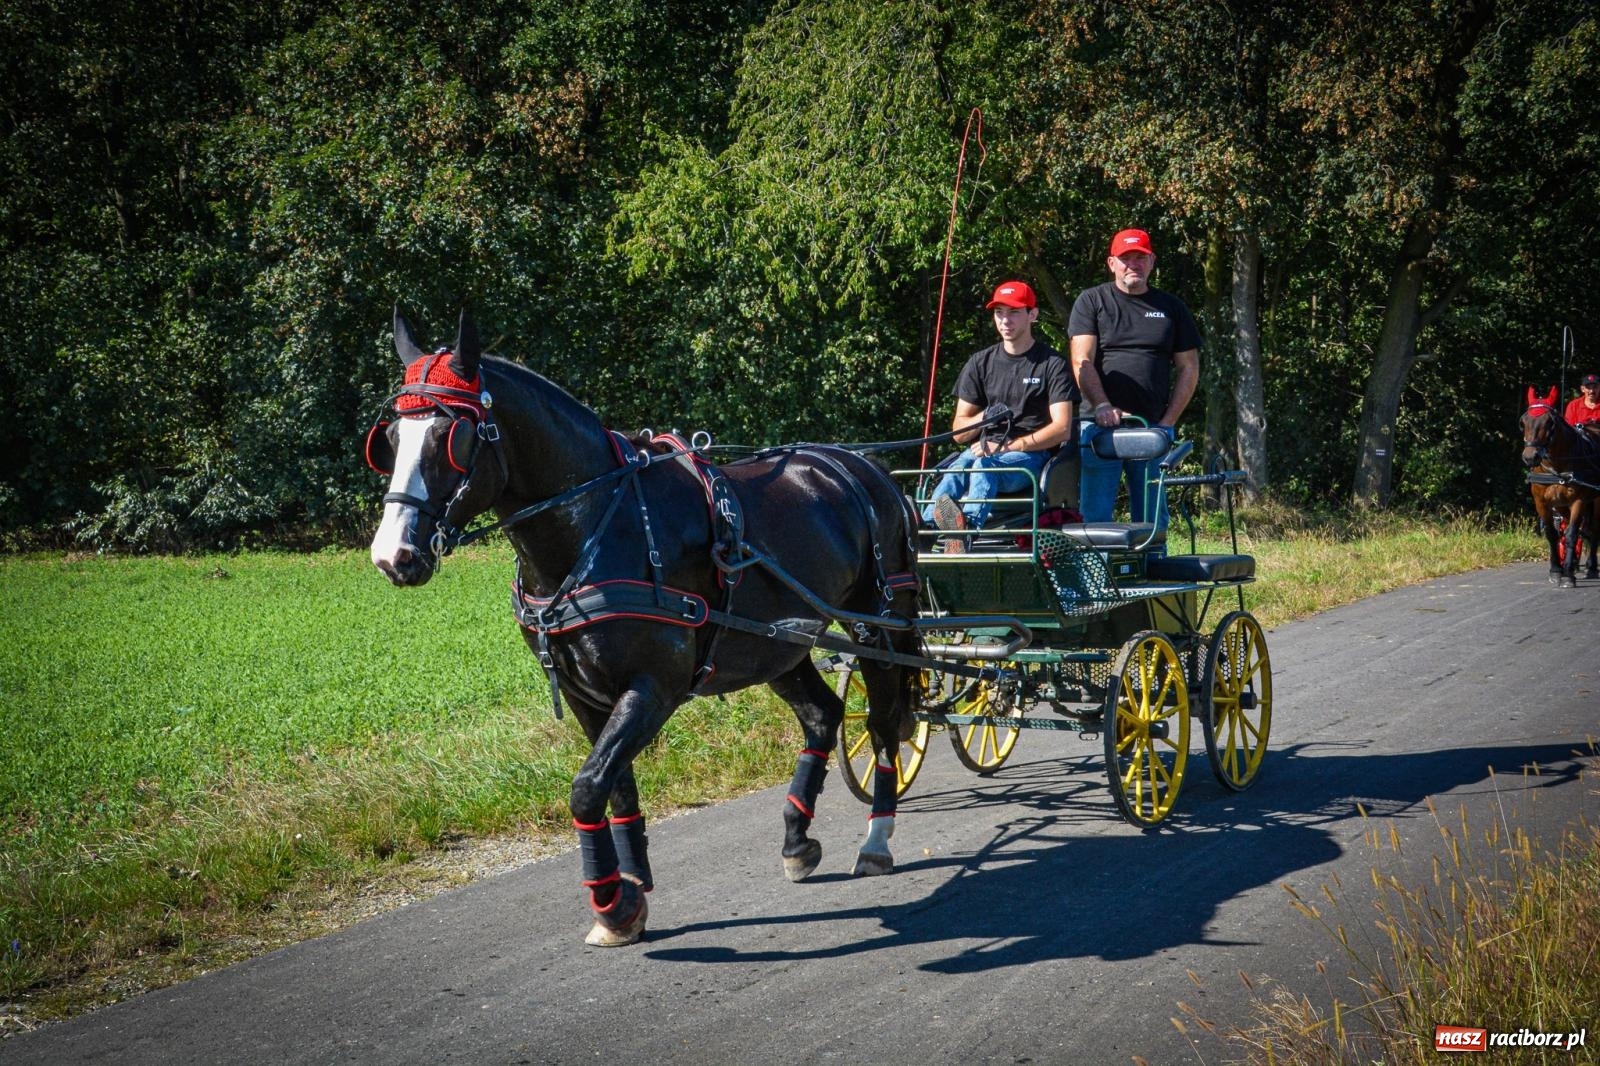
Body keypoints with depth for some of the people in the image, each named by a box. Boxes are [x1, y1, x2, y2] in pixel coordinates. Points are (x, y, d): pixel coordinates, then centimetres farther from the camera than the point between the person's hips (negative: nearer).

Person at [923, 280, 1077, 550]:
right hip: (985, 448, 4)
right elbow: (958, 432, 14)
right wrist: (984, 418, -10)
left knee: (985, 467, -38)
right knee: (954, 473, -33)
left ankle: (969, 526, -66)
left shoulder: (1052, 364, 4)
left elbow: (1062, 428, -7)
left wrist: (1009, 446, -17)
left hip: (1032, 454, -4)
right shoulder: (981, 363, 16)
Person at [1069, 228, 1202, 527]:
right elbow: (1082, 362, -2)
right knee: (1095, 517, -5)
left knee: (1153, 519, 3)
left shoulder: (1171, 308, 15)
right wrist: (1103, 407, -17)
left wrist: (1168, 422, 2)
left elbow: (1189, 368, 14)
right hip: (1101, 425, -2)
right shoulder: (1090, 302, 8)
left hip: (1153, 427, 2)